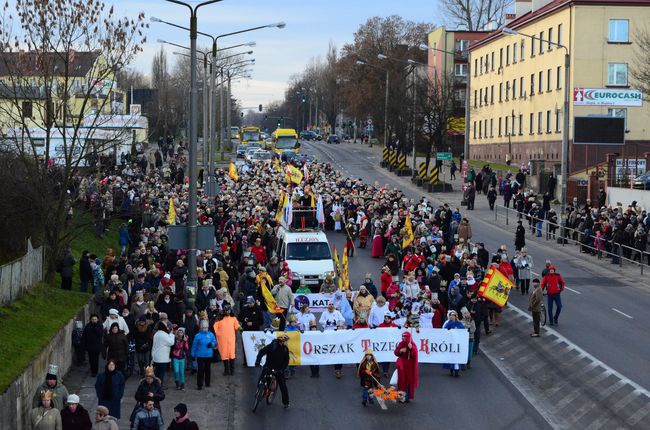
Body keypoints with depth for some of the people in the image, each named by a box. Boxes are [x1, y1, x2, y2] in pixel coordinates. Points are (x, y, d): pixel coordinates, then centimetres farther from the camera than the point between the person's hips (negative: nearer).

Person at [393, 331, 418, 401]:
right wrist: (400, 350, -13)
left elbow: (414, 354, -17)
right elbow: (396, 352, 6)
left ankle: (408, 396, 10)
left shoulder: (412, 344, -8)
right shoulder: (400, 344, 4)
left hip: (410, 365, -3)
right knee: (402, 380, 2)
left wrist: (411, 348, -32)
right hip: (402, 364, 3)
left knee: (409, 380, 2)